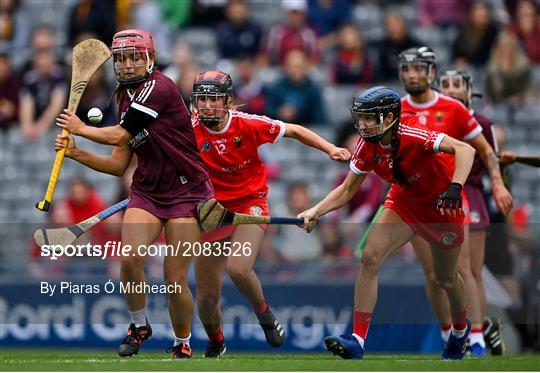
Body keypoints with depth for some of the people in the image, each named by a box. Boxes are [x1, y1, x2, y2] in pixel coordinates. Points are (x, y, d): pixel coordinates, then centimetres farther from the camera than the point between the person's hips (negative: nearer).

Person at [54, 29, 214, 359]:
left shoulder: (159, 87, -15)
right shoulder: (127, 100, 10)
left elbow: (117, 136, -16)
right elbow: (119, 165, 11)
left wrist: (79, 128, 0)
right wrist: (76, 153, -1)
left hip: (186, 192, -6)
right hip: (147, 192, 6)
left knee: (176, 281, -7)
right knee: (130, 258, -17)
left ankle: (183, 344, 16)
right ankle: (139, 326, 6)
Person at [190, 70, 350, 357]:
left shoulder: (248, 124, -14)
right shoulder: (190, 131, -13)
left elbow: (293, 131, -1)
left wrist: (330, 149, -10)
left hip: (250, 203, -2)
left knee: (238, 268, -29)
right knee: (206, 296, 3)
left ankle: (265, 314, 3)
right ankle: (215, 344, 35)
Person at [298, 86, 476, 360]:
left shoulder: (411, 136, -33)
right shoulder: (368, 147, -15)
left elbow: (465, 149, -41)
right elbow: (348, 190, -4)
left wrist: (455, 188, -54)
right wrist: (315, 212, -18)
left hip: (441, 206, -5)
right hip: (404, 202, 5)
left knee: (446, 279, 11)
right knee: (369, 258, -17)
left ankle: (460, 329, 45)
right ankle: (357, 341, -16)